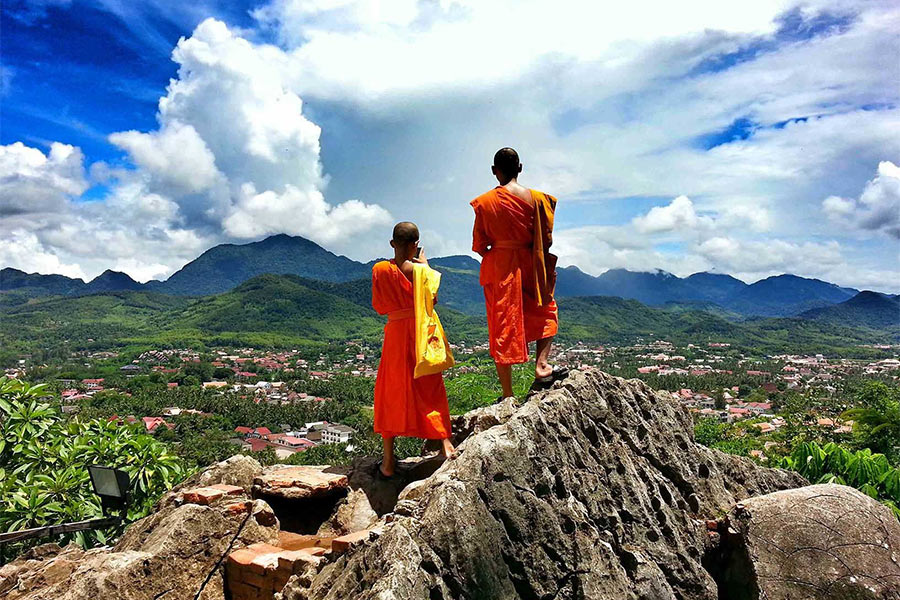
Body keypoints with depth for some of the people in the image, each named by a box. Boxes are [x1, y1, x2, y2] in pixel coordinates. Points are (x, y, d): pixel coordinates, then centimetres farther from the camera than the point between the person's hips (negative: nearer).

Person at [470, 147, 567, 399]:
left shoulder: (484, 202, -4)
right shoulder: (536, 198, -4)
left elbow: (479, 245, -1)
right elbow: (546, 240, -1)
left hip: (497, 268, 0)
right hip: (529, 268, 0)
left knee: (502, 326, 6)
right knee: (546, 313, 23)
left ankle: (508, 394, 9)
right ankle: (541, 367, 5)